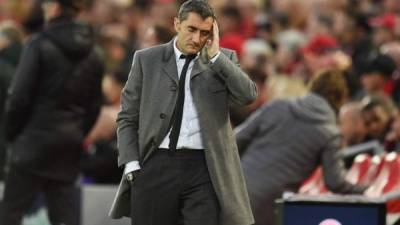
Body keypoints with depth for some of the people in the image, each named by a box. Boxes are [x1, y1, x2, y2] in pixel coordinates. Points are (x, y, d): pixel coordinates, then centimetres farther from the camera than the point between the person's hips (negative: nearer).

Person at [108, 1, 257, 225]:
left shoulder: (223, 59, 9)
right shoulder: (147, 59, 8)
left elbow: (249, 95, -8)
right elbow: (127, 117, 9)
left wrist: (215, 55, -8)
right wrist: (131, 164, -2)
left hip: (202, 167, -1)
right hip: (156, 165, 1)